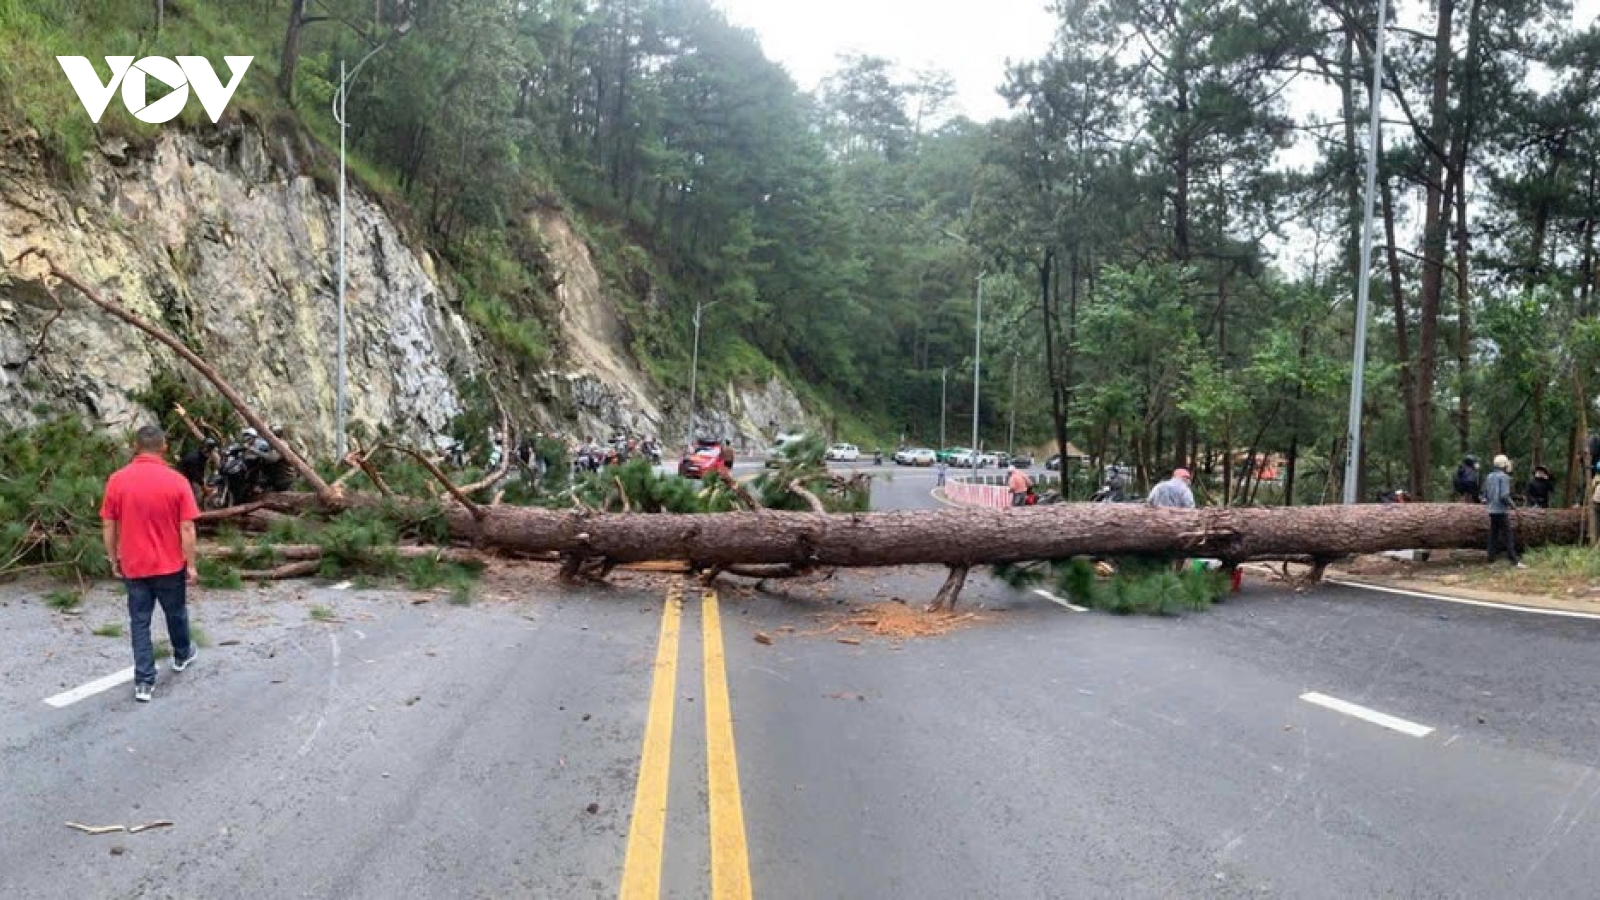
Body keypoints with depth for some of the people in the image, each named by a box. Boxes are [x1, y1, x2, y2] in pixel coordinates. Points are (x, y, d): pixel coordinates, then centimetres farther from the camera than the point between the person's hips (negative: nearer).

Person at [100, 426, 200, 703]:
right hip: (170, 564, -1)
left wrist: (114, 560, 12)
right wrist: (191, 565, -4)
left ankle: (144, 682, 5)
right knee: (176, 613, 21)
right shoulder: (176, 481, -13)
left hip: (133, 565, 1)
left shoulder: (117, 480, -7)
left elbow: (108, 526, -1)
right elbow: (187, 528, -13)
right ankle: (182, 655, 43)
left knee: (139, 621, 7)